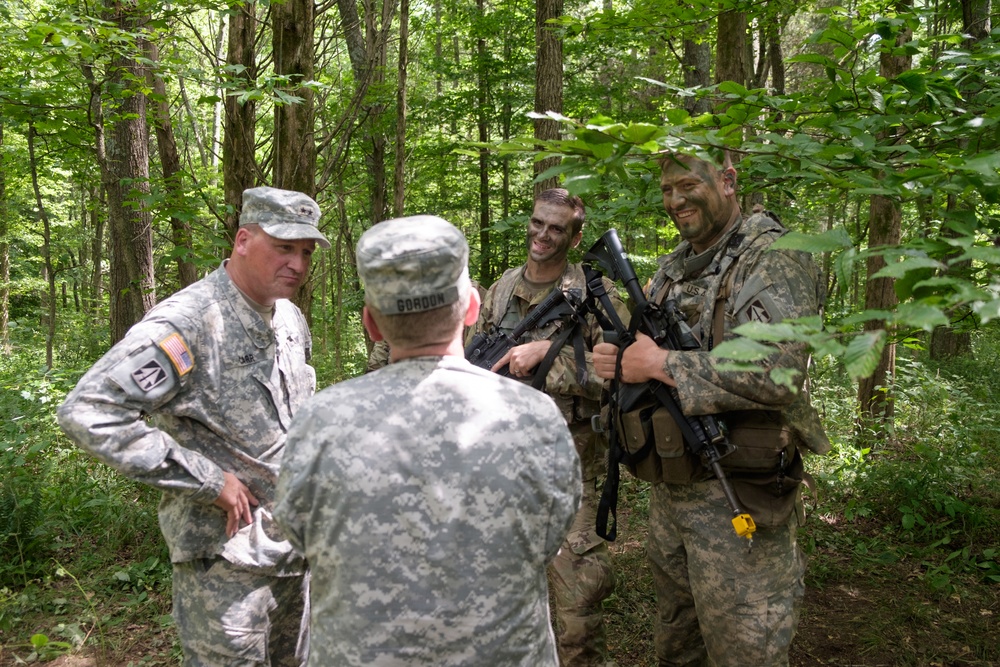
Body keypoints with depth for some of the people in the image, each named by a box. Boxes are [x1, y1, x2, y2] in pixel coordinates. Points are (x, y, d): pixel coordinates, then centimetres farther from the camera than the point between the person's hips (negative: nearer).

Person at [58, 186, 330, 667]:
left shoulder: (291, 320, 6)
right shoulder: (185, 323, -22)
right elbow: (88, 413, -28)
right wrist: (208, 481, -25)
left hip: (295, 545, 8)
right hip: (226, 552, -8)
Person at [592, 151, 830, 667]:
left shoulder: (774, 258, -14)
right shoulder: (672, 267, 11)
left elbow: (779, 372, -28)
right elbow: (648, 352, 18)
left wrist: (664, 364, -23)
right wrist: (617, 360, -6)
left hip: (738, 494, -7)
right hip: (670, 483, 8)